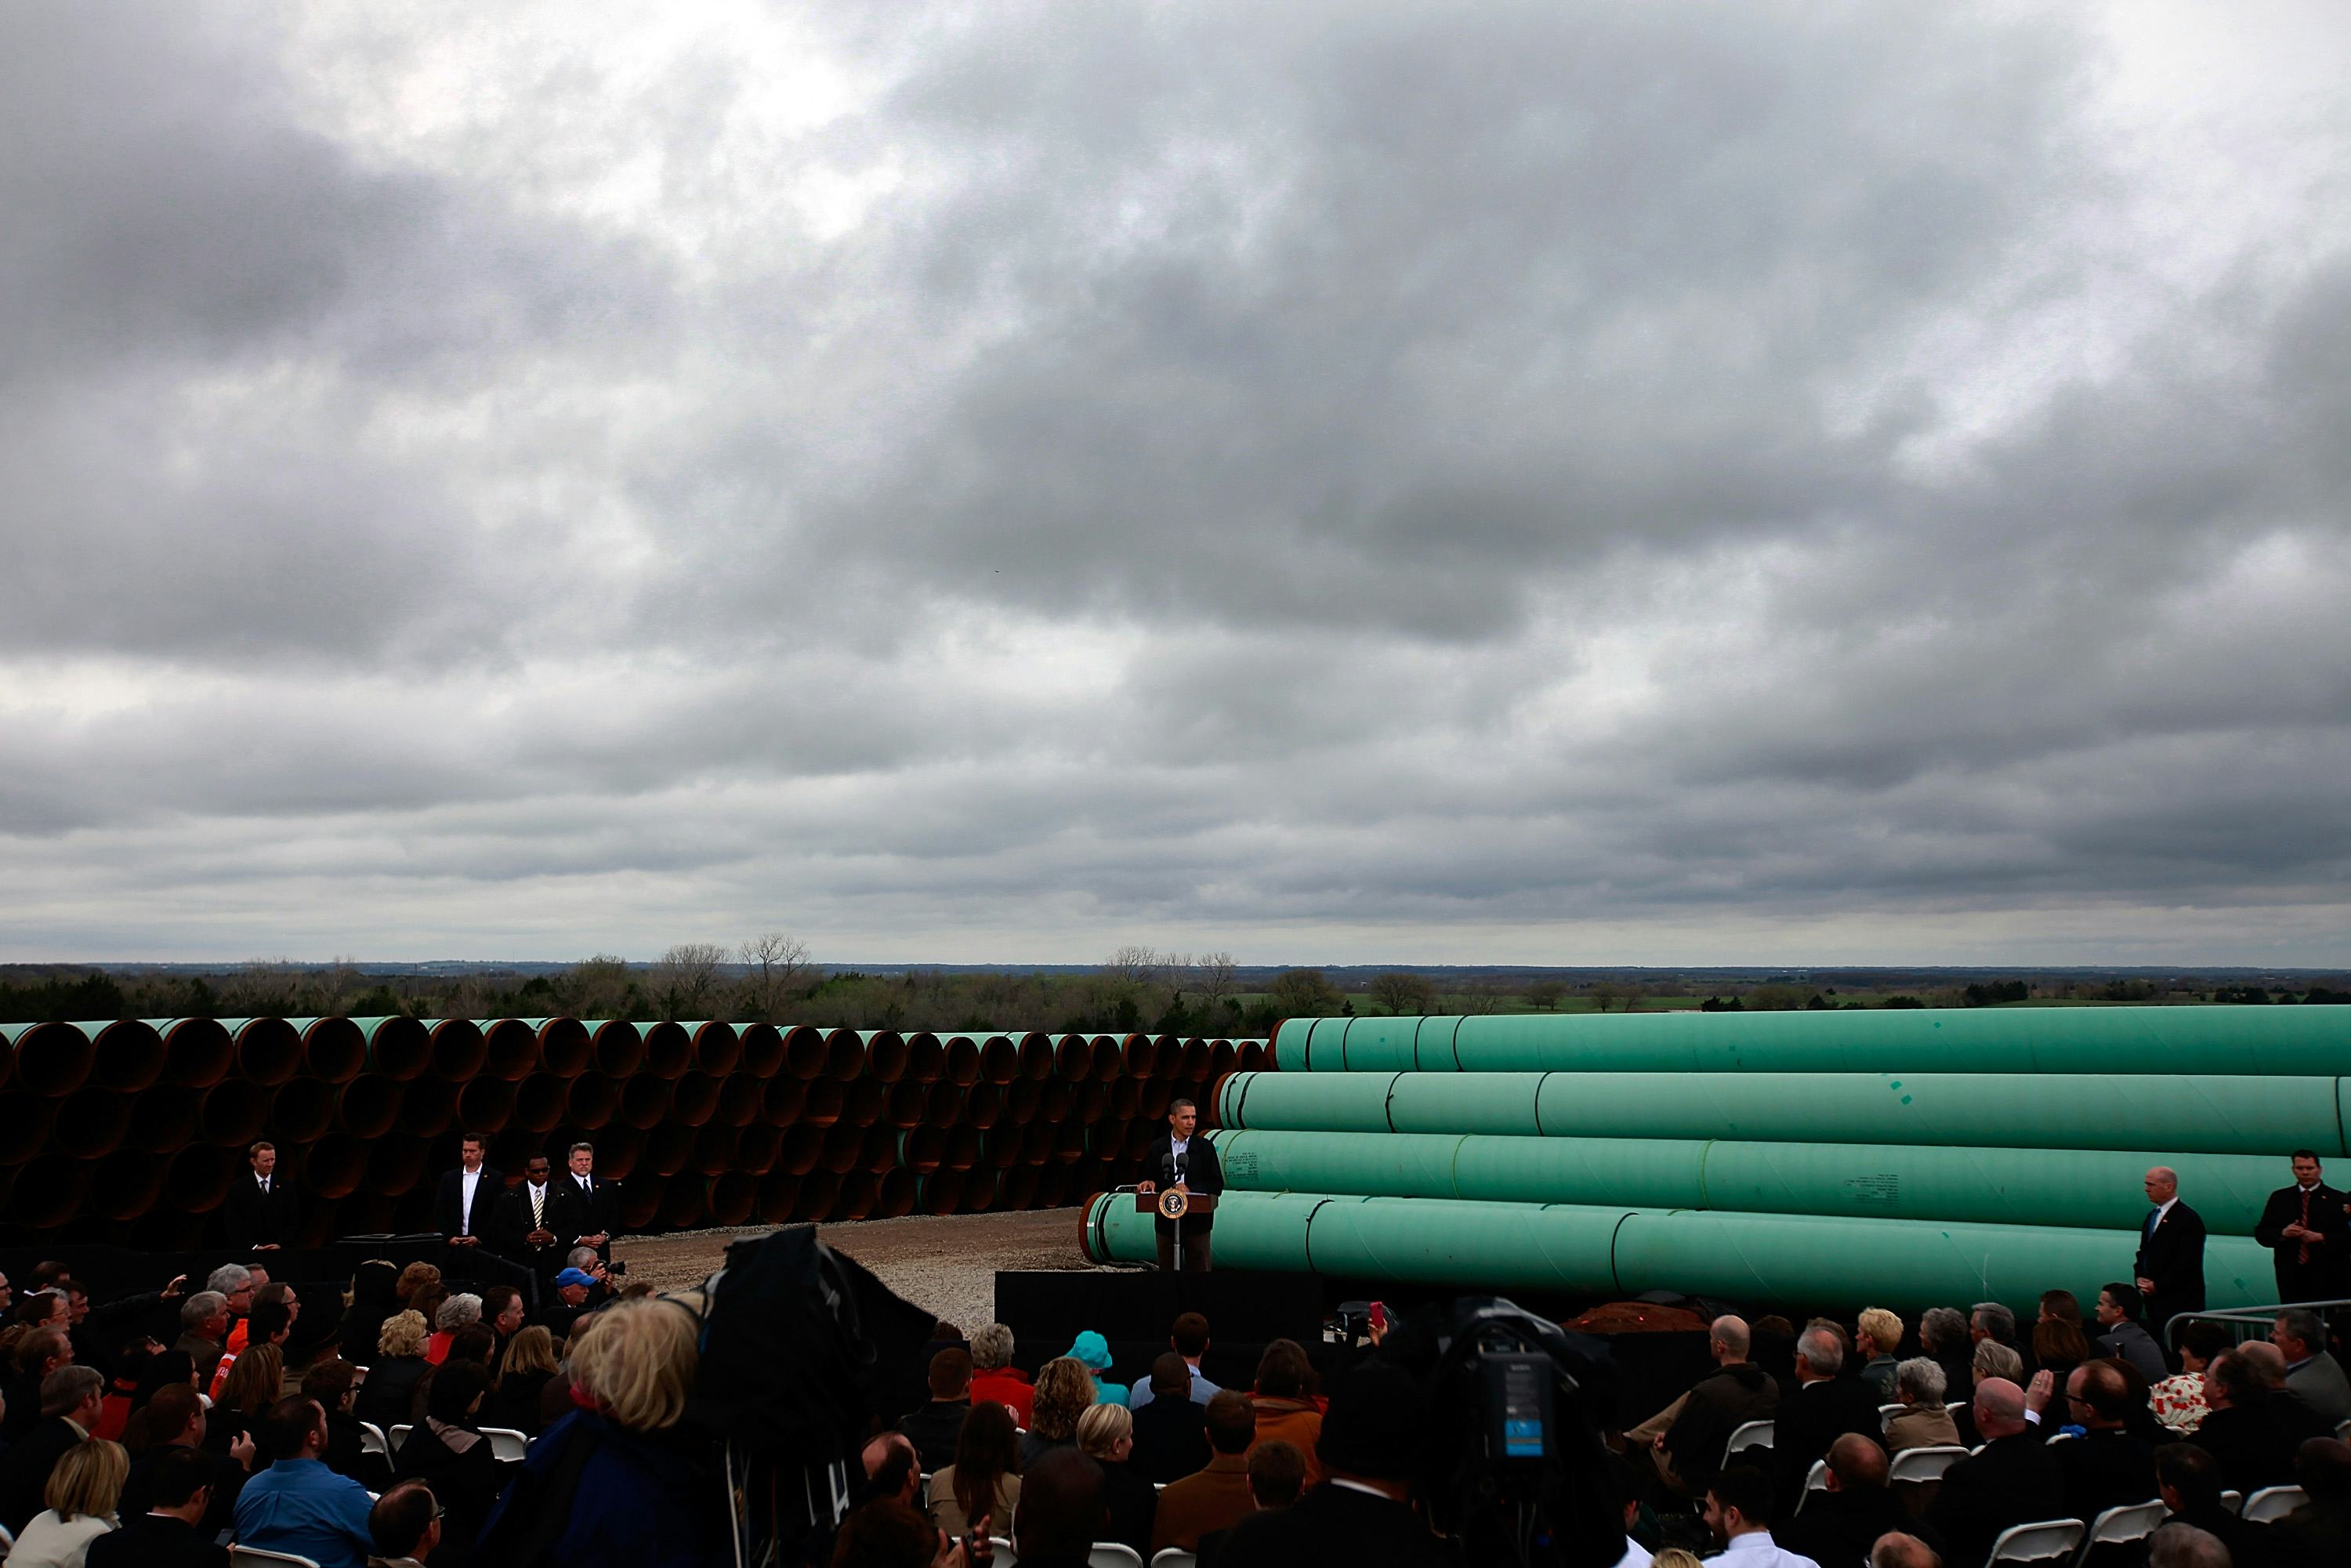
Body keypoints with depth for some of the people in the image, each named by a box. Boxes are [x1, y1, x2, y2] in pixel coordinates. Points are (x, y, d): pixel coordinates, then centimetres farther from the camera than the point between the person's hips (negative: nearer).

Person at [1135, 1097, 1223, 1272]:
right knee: (1167, 1269, 7)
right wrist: (1148, 1184, -14)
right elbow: (1149, 1181, 10)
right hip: (1166, 1221, 1)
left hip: (1197, 1220, -1)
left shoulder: (1205, 1148, 2)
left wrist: (1191, 1190, -15)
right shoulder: (1157, 1148, 5)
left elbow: (1217, 1185, -1)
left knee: (1199, 1269, 0)